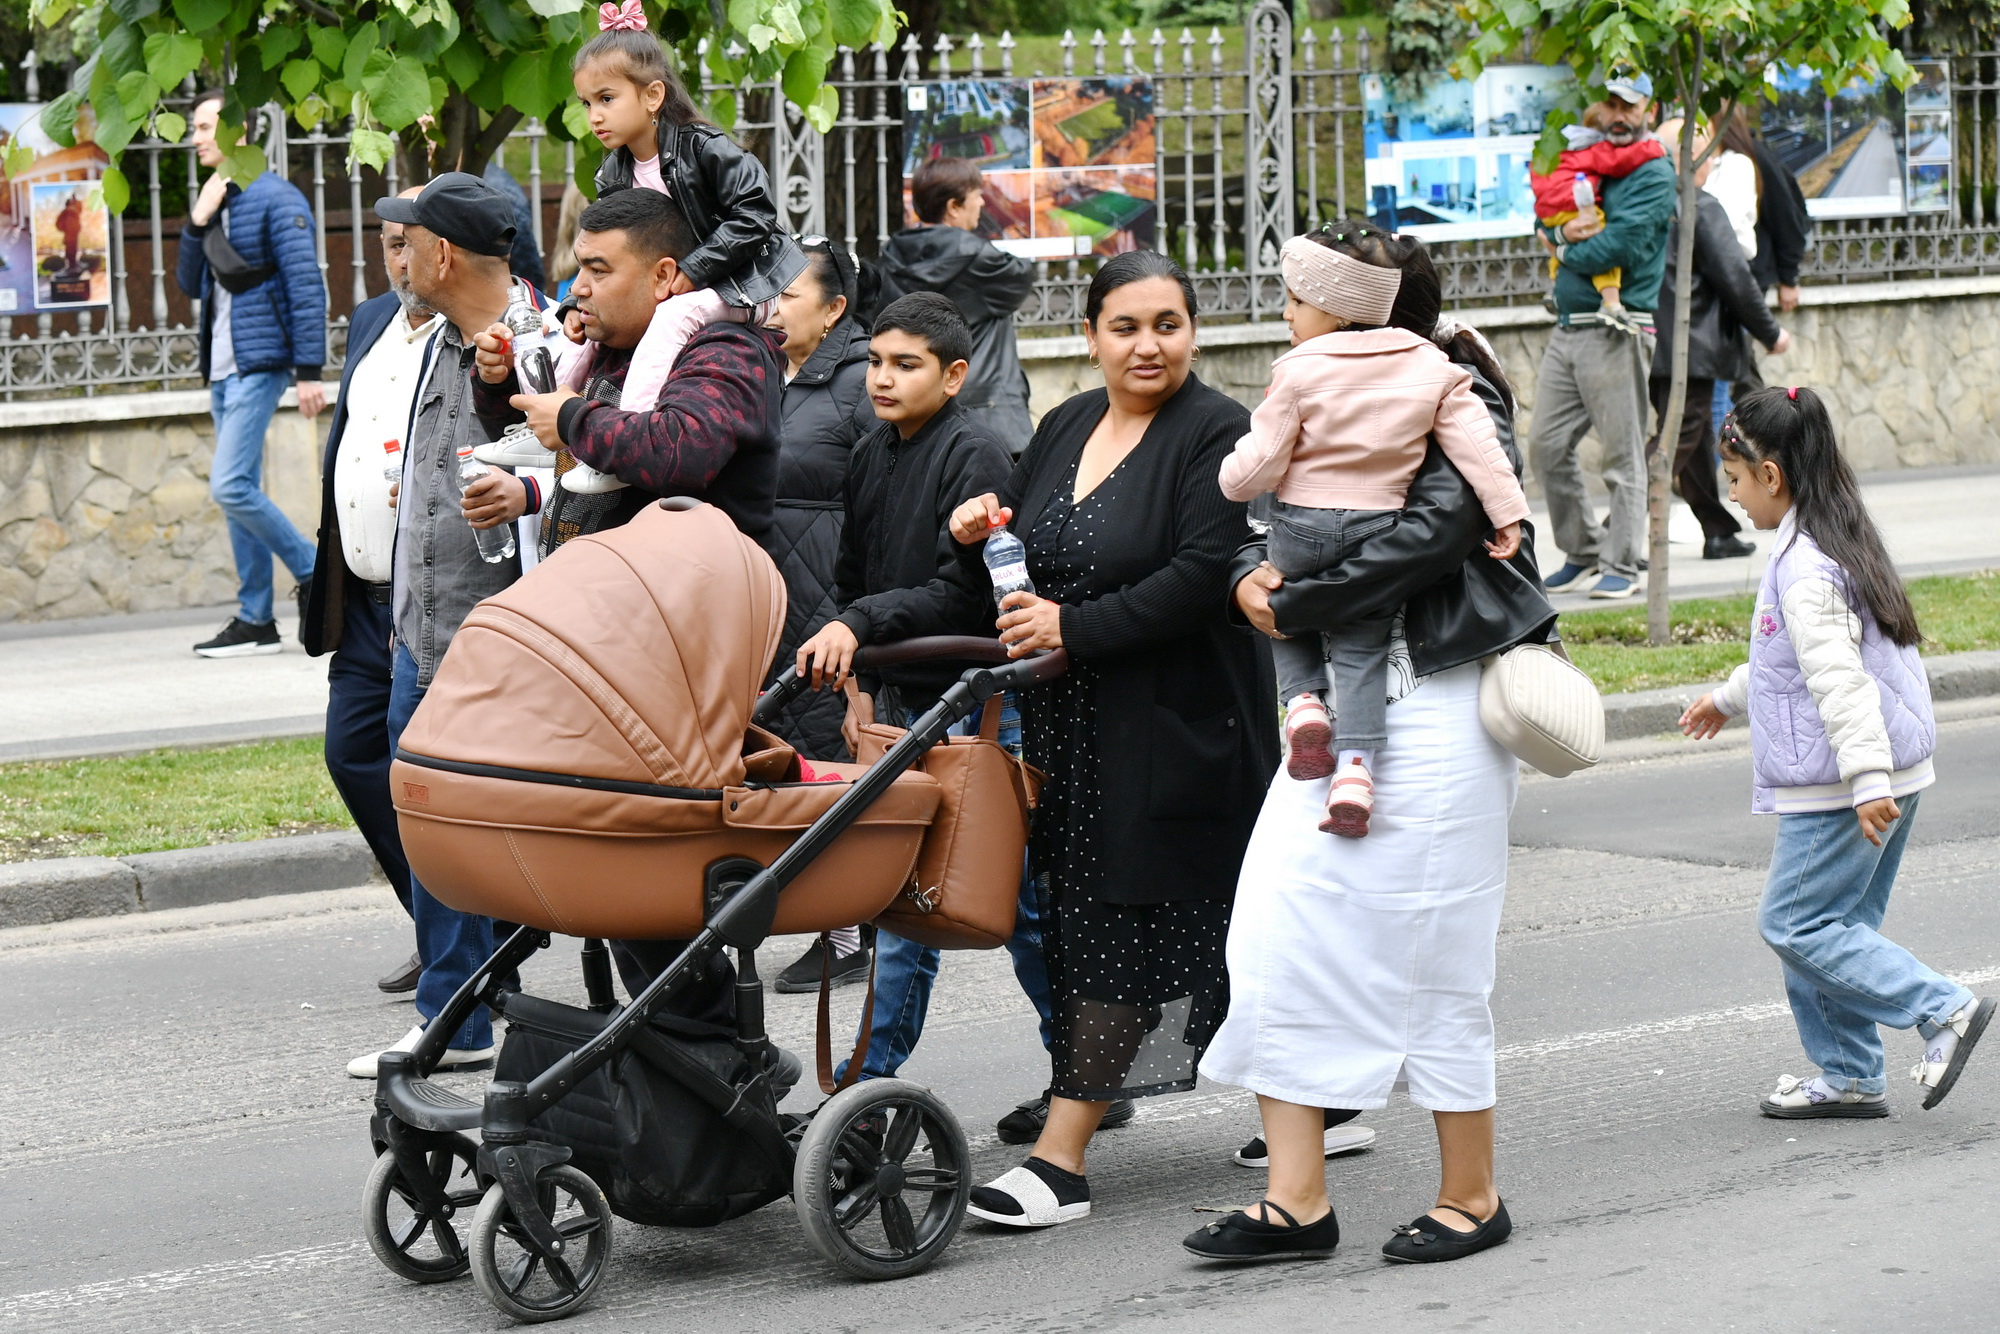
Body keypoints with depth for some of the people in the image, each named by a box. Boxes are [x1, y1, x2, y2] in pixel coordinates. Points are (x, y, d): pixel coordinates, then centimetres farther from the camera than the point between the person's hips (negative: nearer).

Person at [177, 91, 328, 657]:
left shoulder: (275, 198, -9)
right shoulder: (212, 201, 16)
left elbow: (306, 287, -13)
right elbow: (191, 284, 16)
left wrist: (309, 370, -17)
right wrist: (196, 223, 0)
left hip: (258, 363, -9)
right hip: (222, 368, 9)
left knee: (230, 486, -16)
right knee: (240, 491, 8)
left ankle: (316, 573, -3)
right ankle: (256, 619, 10)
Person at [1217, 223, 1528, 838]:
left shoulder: (1301, 373, -11)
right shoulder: (1431, 367, 1)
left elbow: (1257, 468, -9)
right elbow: (1476, 442, -2)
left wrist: (1230, 475, 12)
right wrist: (1507, 511, 2)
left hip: (1303, 527, -3)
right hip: (1380, 528, 3)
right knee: (1361, 648, 8)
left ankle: (1304, 701, 0)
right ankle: (1356, 765, -8)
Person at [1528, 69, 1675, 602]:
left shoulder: (1654, 175, -5)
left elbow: (1616, 246, -16)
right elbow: (1547, 224, 17)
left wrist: (1569, 251, 0)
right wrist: (1563, 232, -6)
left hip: (1616, 332, -8)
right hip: (1566, 329, 8)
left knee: (1623, 456, -3)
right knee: (1546, 445, 7)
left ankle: (1621, 566, 3)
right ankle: (1583, 554, 18)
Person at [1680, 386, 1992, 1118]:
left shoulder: (1805, 569, -18)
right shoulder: (1837, 547, 15)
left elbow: (1839, 679, -27)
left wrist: (1866, 782, -32)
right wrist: (1728, 697, 45)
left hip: (1838, 786, -10)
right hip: (1892, 773, 10)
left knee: (1794, 921, -6)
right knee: (1837, 921, 13)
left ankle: (1943, 1008, -9)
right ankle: (1850, 1077, 16)